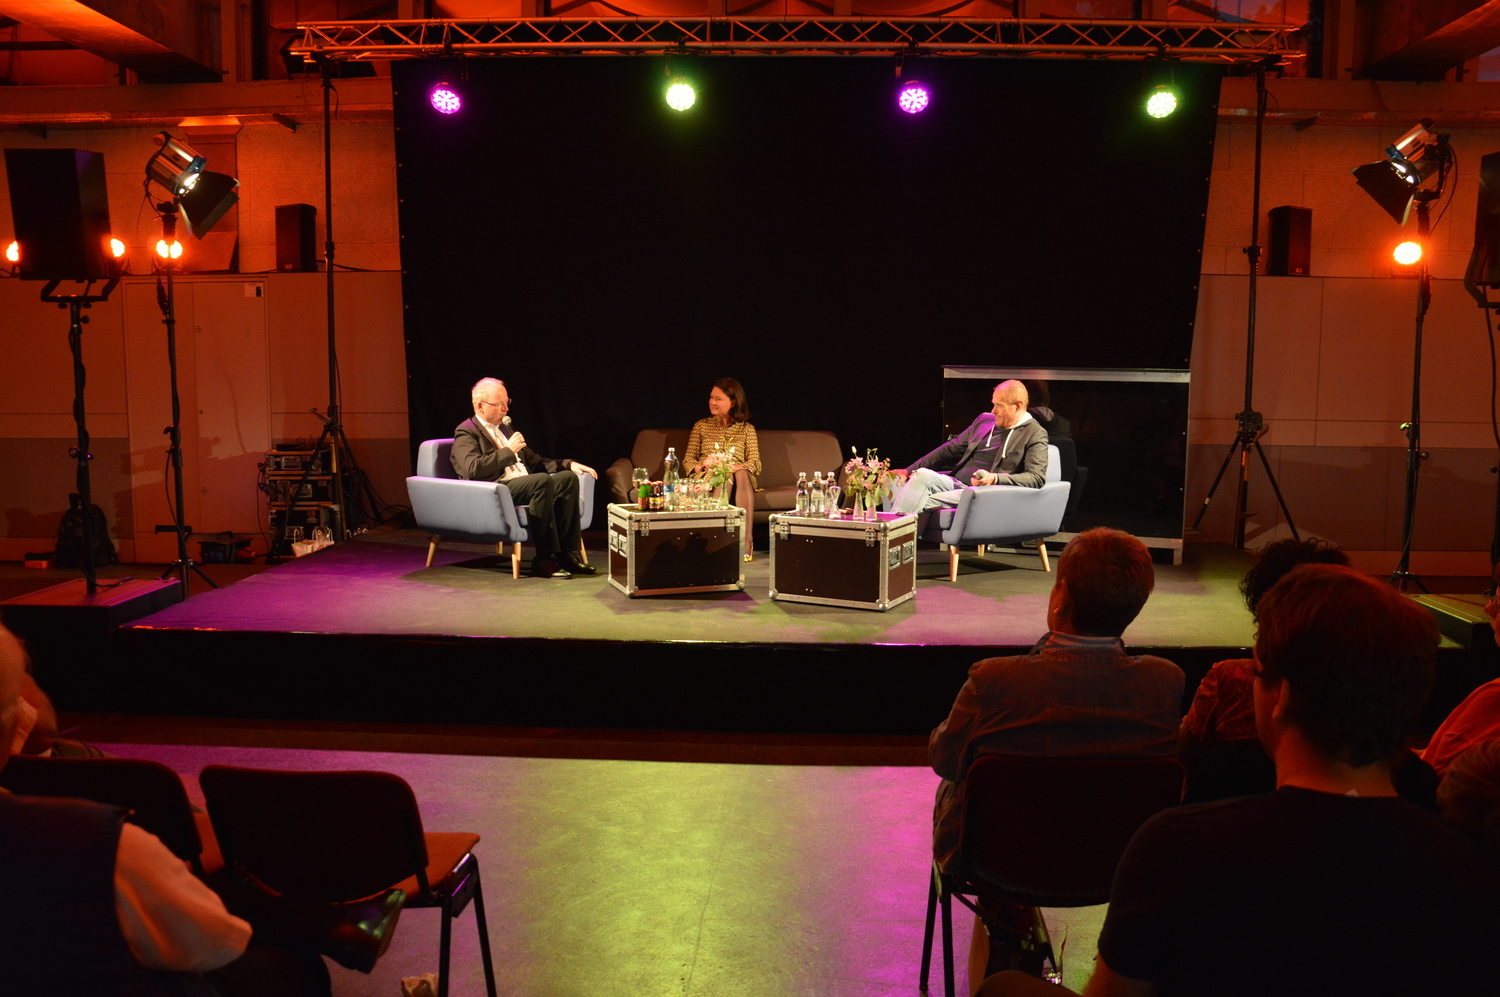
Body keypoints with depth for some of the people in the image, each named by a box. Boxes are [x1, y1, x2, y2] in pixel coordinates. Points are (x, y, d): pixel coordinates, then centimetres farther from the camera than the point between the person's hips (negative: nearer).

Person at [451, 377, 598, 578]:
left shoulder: (505, 427, 26)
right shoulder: (466, 433, 0)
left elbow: (534, 461, 28)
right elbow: (473, 470, -18)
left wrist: (569, 464, 13)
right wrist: (508, 450, -13)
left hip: (525, 485, 8)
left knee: (568, 477, -14)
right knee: (543, 480, -32)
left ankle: (567, 554, -17)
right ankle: (544, 560, -30)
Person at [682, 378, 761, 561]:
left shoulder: (747, 429, 17)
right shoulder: (701, 426, 19)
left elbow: (756, 463, 5)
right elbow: (688, 459, 12)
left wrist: (737, 467, -17)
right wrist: (702, 467, -11)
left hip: (739, 478, 0)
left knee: (742, 474, -38)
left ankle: (746, 542, -50)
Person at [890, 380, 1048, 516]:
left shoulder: (1035, 434, 0)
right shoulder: (984, 420, 19)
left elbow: (1037, 478, -12)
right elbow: (951, 449, 23)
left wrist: (995, 478, -27)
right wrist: (910, 470, 15)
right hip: (955, 483, 6)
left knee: (924, 502, -29)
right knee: (922, 474, -26)